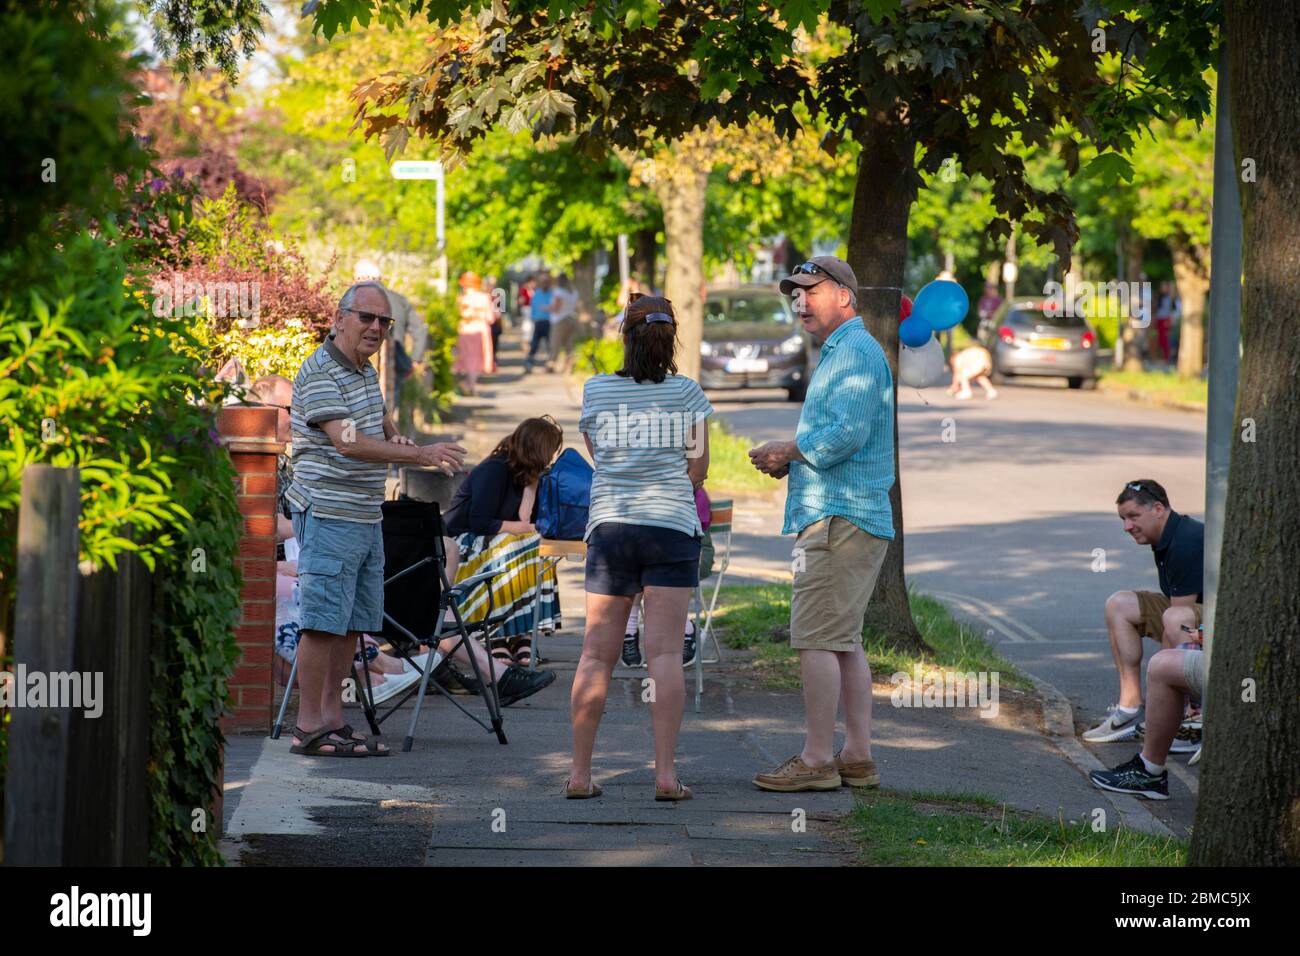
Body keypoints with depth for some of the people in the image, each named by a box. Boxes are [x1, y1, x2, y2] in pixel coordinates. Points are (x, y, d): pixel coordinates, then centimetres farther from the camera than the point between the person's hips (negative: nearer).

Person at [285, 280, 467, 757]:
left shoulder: (367, 372, 15)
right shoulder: (319, 374, -14)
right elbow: (348, 442, -25)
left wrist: (393, 435, 8)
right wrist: (421, 455, -27)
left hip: (367, 517, 9)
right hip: (328, 515, -9)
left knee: (354, 622, 10)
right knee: (324, 621, -9)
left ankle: (333, 718, 16)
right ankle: (309, 727, -6)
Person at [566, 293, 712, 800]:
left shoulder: (596, 390, 6)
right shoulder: (687, 391, 3)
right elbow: (698, 467, 6)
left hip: (609, 525, 1)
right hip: (671, 527, -1)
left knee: (596, 654, 4)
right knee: (665, 653, -4)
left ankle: (580, 772, 3)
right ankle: (665, 772, -10)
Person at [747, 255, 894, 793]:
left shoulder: (856, 351, -11)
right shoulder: (841, 353, 23)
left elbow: (847, 433, -22)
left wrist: (788, 451, -9)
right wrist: (789, 461, 10)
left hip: (839, 518, -11)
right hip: (842, 514, 11)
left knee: (816, 639, -11)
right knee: (843, 642, 11)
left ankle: (817, 760, -11)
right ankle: (857, 757, 13)